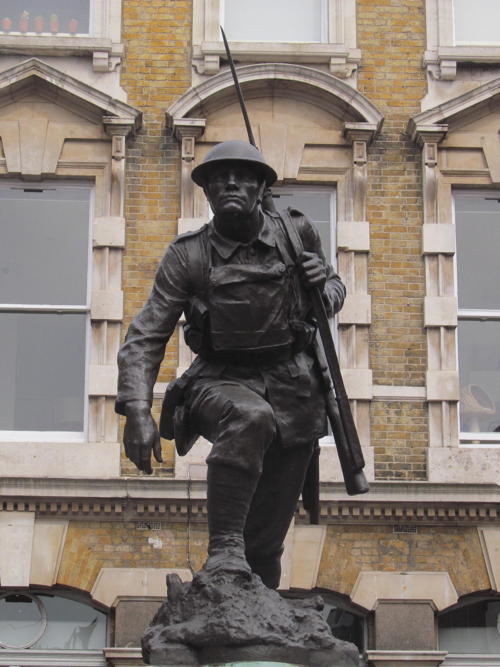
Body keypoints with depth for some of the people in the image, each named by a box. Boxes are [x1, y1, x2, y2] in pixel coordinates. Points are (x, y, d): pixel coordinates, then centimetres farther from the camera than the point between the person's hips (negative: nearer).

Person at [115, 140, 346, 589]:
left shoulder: (297, 234, 1)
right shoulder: (187, 257, -5)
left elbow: (334, 291, 19)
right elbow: (145, 338, -7)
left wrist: (325, 288, -7)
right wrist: (137, 411, -22)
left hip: (292, 387, 2)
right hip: (221, 382, -2)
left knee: (268, 535, 3)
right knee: (249, 417, -39)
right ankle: (224, 549, -34)